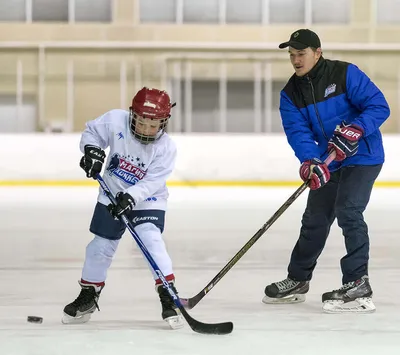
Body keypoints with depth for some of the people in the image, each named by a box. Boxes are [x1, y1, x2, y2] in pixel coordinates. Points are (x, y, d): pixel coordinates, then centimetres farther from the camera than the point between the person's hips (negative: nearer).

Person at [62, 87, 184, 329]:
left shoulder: (167, 148, -22)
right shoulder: (115, 121, -19)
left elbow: (151, 182, -25)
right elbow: (92, 132, -3)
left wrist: (130, 197, -38)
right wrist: (92, 150, -22)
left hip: (146, 200, -3)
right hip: (112, 195, 3)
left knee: (151, 240, -24)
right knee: (101, 246, 7)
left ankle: (168, 298, -19)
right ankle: (88, 296, 28)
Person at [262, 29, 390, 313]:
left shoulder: (345, 74, -15)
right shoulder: (291, 94, 0)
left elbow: (379, 106, -17)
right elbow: (298, 132, -12)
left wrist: (356, 129, -34)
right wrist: (309, 161, -30)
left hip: (362, 155, -6)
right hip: (329, 162, 6)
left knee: (348, 212, -20)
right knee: (314, 219, 12)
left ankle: (358, 287, -17)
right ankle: (298, 281, 29)